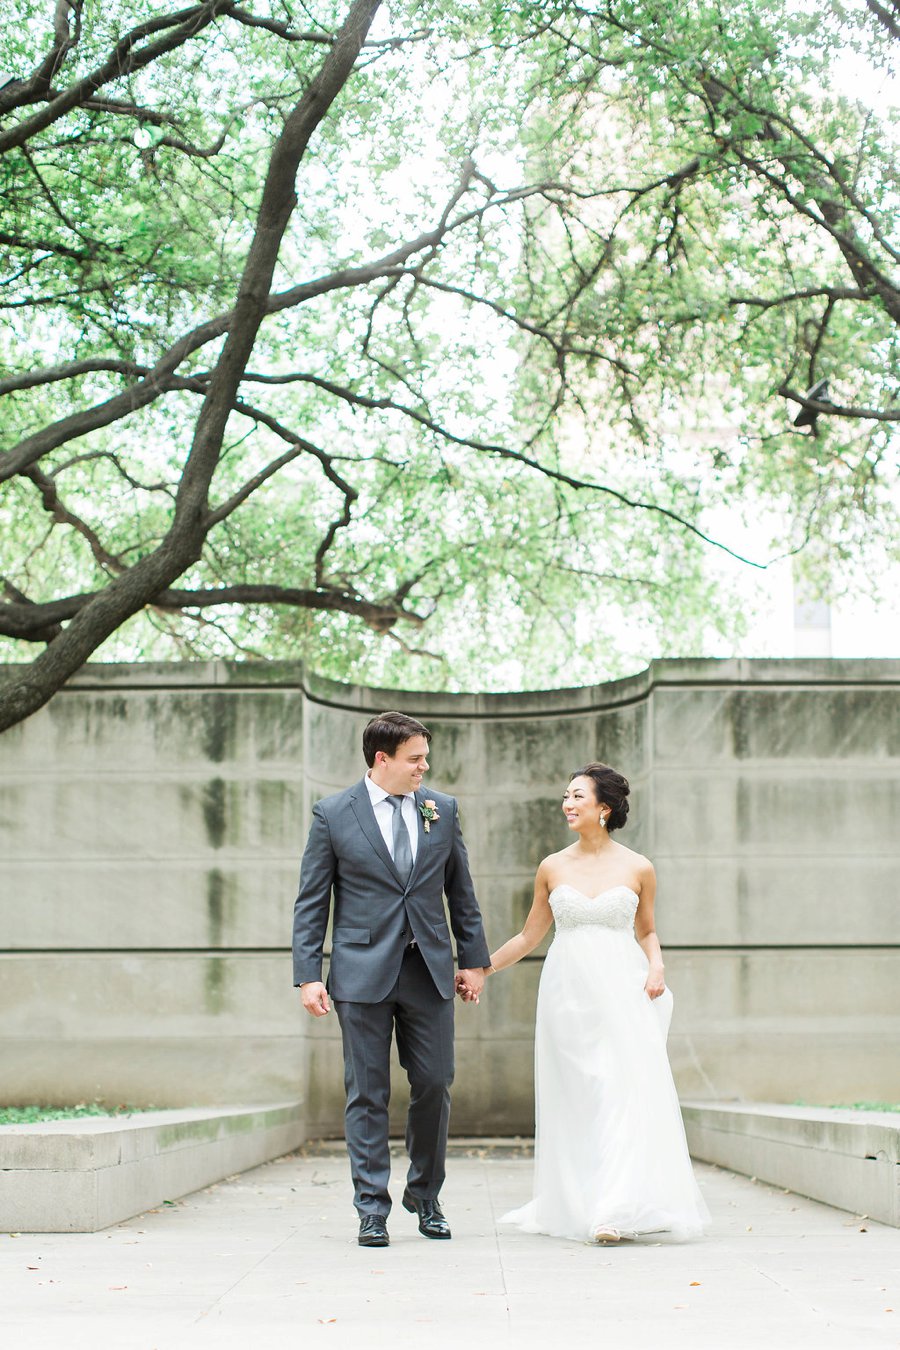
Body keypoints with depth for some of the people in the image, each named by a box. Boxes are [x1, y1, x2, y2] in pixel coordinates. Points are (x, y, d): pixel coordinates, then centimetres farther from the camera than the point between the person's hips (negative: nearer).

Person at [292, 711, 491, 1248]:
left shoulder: (442, 809, 8)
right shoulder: (333, 814, -1)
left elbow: (461, 890, 14)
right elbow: (311, 902, 1)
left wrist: (474, 958, 10)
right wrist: (309, 975, -6)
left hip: (430, 968, 3)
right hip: (363, 972, -3)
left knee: (435, 1085, 4)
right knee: (368, 1093, 1)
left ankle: (425, 1195, 22)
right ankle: (373, 1209, 8)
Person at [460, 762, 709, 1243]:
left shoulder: (638, 869, 3)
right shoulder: (552, 868, 7)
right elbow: (529, 936, 15)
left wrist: (656, 966, -3)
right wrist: (478, 971, 12)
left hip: (622, 992, -2)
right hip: (568, 992, 2)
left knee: (625, 1092, -12)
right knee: (574, 1099, 3)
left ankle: (618, 1209, -15)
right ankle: (574, 1206, 11)